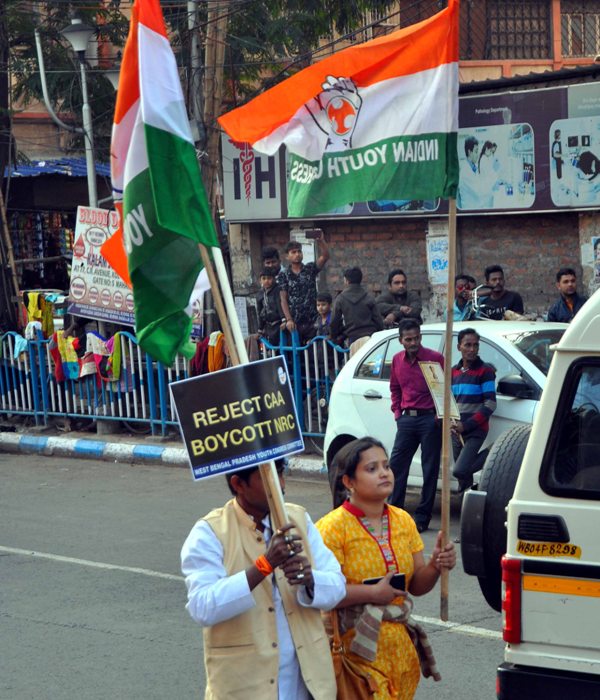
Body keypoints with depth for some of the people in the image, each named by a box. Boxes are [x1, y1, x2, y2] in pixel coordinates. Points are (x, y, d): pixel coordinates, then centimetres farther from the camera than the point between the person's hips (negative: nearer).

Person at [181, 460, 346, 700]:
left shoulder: (298, 519, 9)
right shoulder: (209, 534, -8)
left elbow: (336, 586, 5)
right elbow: (202, 607, -22)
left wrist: (309, 578, -18)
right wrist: (264, 565, -29)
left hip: (306, 680, 5)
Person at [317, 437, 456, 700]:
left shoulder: (403, 521, 11)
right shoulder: (333, 527, -10)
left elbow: (416, 586, 15)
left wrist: (436, 566, -5)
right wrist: (373, 593, -20)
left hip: (399, 648, 6)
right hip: (355, 651, -6)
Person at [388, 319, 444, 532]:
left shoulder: (435, 358, -6)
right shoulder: (397, 360, 10)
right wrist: (397, 411, 11)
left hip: (429, 418, -5)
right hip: (407, 419, 5)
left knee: (430, 469, 0)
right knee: (396, 465, 2)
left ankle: (422, 517, 5)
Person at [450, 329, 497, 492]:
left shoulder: (485, 371, -6)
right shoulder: (454, 371, 12)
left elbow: (490, 404, -11)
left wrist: (467, 425, -17)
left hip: (475, 431, -6)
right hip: (457, 431, 6)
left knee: (460, 471, -19)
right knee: (464, 477, 7)